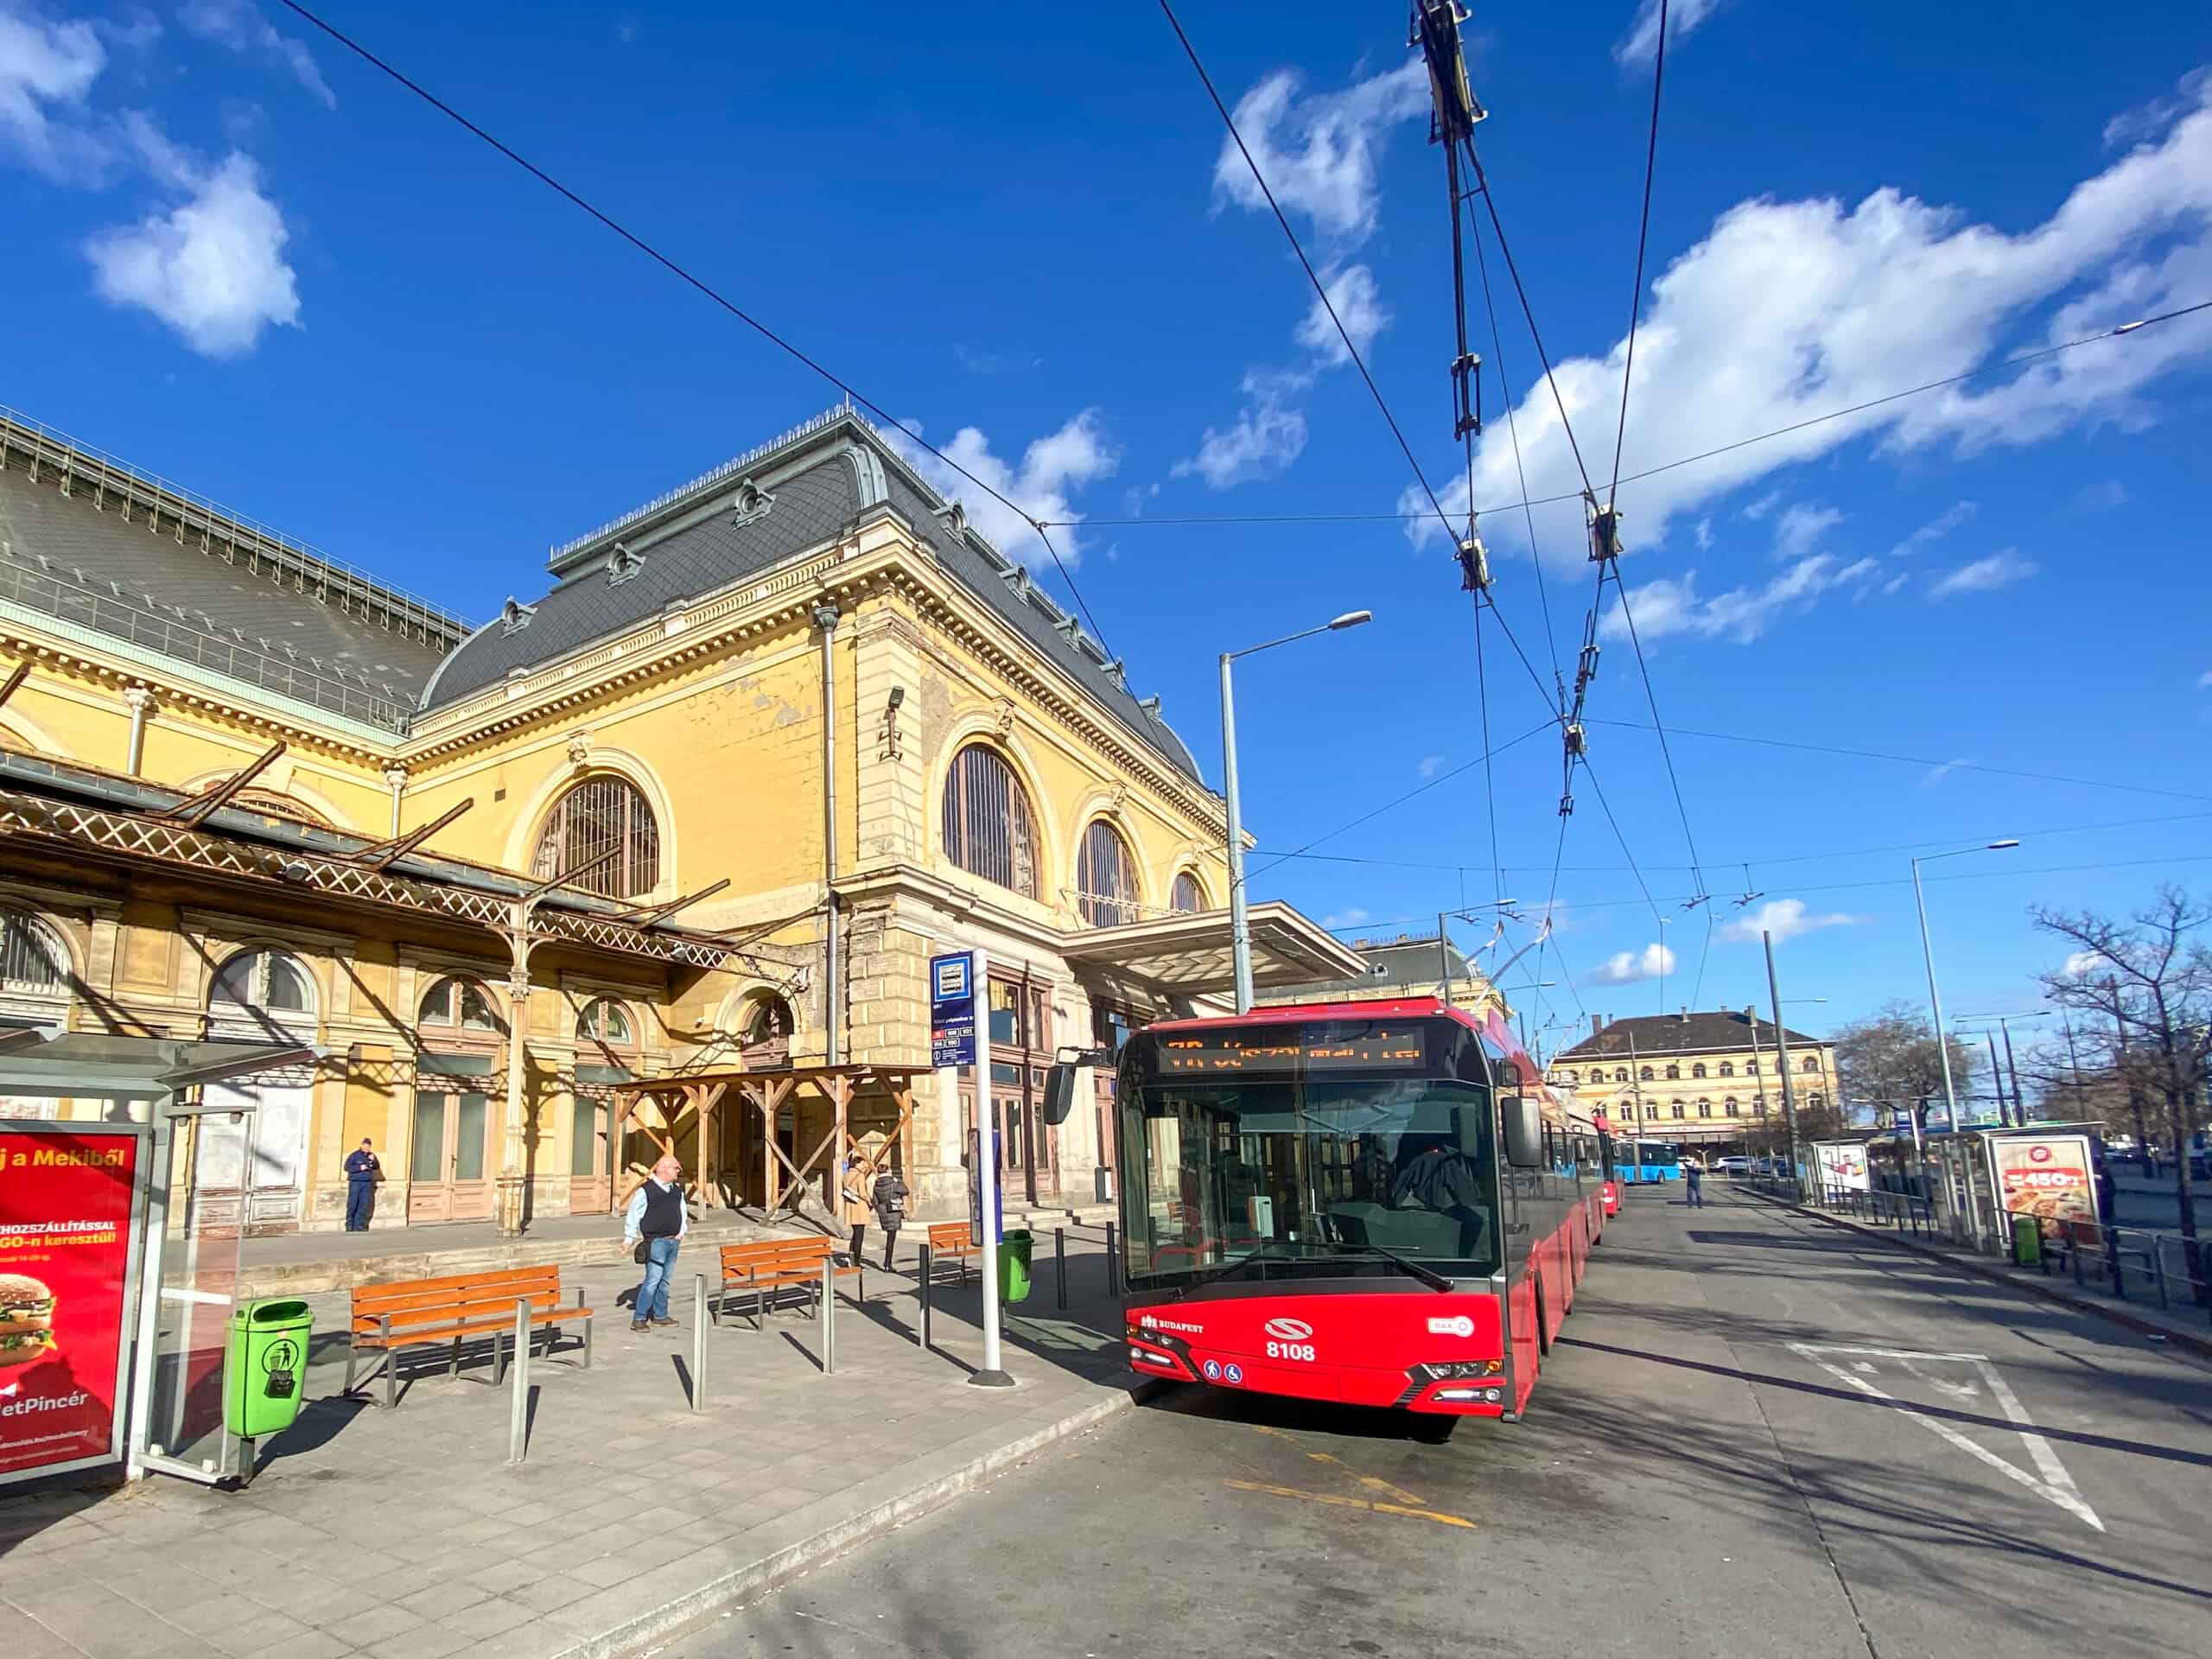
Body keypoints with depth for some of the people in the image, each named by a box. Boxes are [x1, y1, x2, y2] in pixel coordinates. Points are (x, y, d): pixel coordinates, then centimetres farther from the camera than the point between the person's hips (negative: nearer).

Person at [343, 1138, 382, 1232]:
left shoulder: (372, 1156, 11)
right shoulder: (354, 1155, -1)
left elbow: (377, 1167, 15)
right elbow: (347, 1167, -6)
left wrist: (373, 1161, -4)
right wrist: (359, 1168, -15)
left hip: (367, 1183, 3)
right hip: (355, 1183, -3)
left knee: (364, 1205, -1)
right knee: (352, 1204, -3)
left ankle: (359, 1225, 3)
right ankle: (350, 1225, 6)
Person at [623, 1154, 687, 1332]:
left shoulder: (677, 1190, 12)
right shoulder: (645, 1190, -9)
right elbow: (633, 1215, -4)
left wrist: (681, 1231, 12)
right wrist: (629, 1238, -3)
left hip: (673, 1241, 7)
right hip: (656, 1241, -7)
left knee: (665, 1280, 12)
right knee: (653, 1279, -11)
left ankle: (660, 1315, 21)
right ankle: (639, 1319, -5)